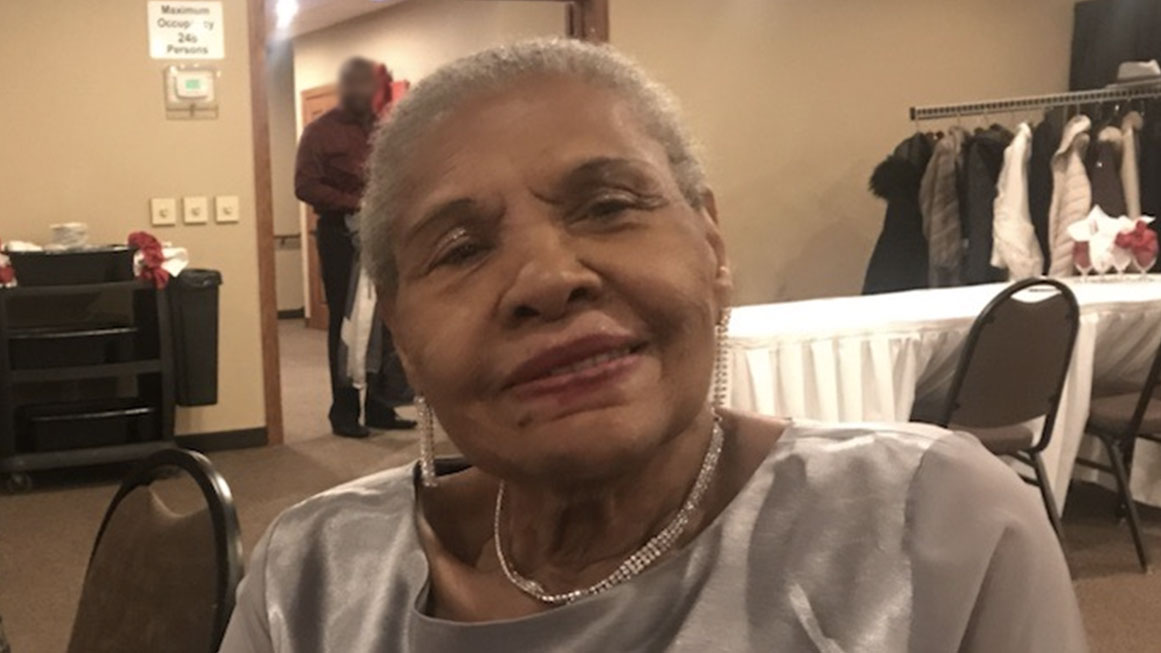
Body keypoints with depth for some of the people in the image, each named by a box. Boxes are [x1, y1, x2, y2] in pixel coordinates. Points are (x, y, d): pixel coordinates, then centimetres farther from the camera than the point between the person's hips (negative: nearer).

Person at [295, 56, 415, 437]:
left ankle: (381, 406, 15)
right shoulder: (320, 132, 0)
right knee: (345, 322, 0)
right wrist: (353, 202, -21)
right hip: (341, 235, -4)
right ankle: (344, 412, 7)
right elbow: (305, 185, -10)